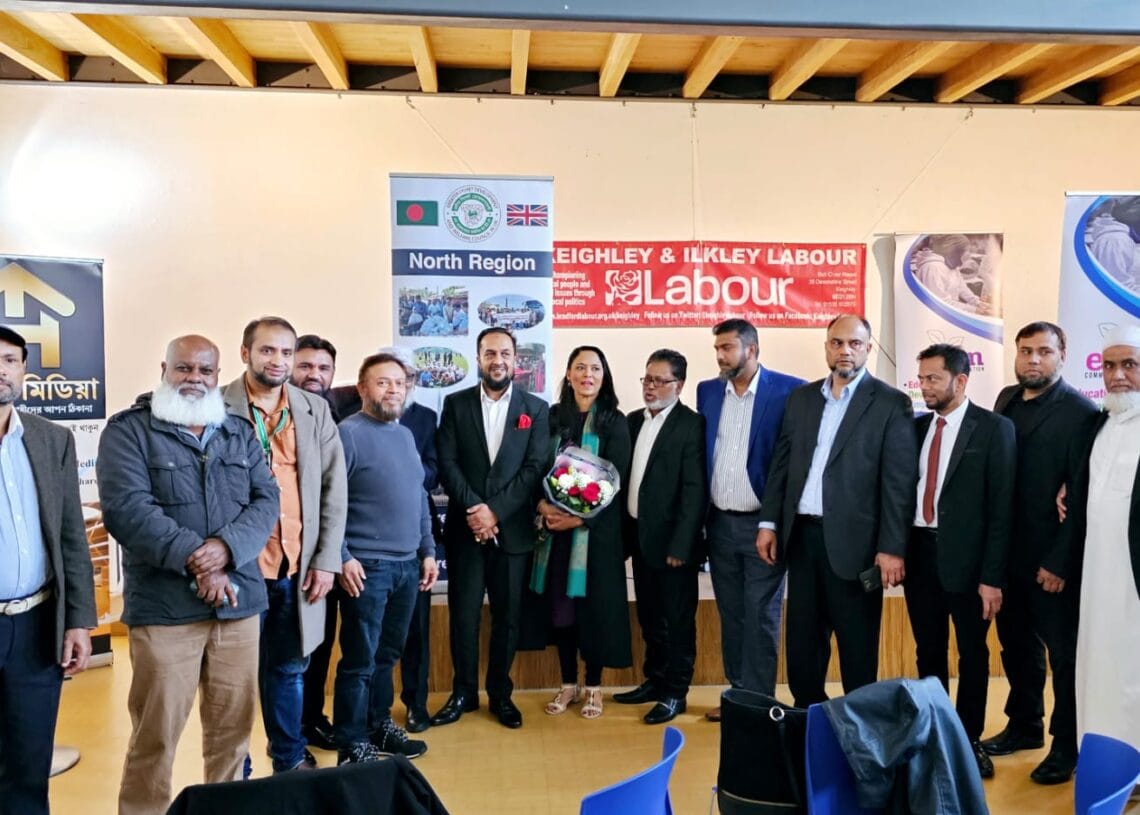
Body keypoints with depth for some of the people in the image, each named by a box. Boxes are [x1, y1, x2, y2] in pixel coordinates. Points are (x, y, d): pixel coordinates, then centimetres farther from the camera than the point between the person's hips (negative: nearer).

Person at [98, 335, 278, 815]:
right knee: (155, 733, 4)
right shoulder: (128, 430, -1)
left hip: (240, 600, 4)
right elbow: (126, 508, -13)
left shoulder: (240, 433, 12)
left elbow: (265, 500, 3)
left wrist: (225, 547, -15)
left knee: (234, 726, 13)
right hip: (164, 607, -4)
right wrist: (194, 559, -18)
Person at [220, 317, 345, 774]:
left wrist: (327, 559, 0)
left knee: (289, 668, 17)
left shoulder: (315, 410, 5)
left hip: (298, 565, 3)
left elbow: (334, 487, 5)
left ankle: (290, 760, 34)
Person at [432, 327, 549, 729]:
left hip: (513, 528, 0)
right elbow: (447, 463, -2)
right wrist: (474, 508, -14)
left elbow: (535, 468, -4)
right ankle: (463, 692, 21)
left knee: (507, 615, 8)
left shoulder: (536, 408, 4)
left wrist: (496, 511, -12)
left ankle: (500, 693, 23)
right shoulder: (455, 404, 6)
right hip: (465, 526, 0)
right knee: (463, 613, 6)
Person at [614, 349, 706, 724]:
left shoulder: (692, 424, -10)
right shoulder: (633, 421, 10)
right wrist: (624, 530, 5)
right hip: (639, 534, 7)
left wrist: (680, 544, -18)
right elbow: (624, 476, 11)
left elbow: (695, 489, -15)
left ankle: (675, 693, 18)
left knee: (678, 619, 6)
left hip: (671, 538, -6)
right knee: (650, 617, 17)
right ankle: (654, 681, 31)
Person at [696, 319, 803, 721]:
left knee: (761, 617, 4)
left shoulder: (789, 390, -9)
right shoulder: (707, 391, 7)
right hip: (720, 523, 5)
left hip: (763, 523, -5)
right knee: (731, 615, 14)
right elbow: (701, 454, 11)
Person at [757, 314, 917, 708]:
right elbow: (781, 464, 12)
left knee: (857, 646, 7)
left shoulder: (891, 403, -4)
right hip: (802, 535, 5)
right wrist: (768, 522, 6)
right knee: (802, 641, 14)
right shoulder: (800, 398, 11)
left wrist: (892, 547, -13)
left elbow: (899, 481, -8)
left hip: (853, 541, -4)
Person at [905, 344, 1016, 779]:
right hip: (918, 552, 4)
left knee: (972, 655, 12)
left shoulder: (994, 428, -8)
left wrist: (992, 576, -13)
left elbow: (1001, 507, -10)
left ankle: (970, 741, 28)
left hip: (964, 557, -4)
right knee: (929, 653, 15)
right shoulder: (916, 426, 7)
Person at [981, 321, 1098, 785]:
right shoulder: (1006, 400, 7)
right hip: (1007, 551, 6)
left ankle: (1067, 746, 26)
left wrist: (1060, 562, -16)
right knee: (1017, 645, 18)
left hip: (1052, 559, -6)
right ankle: (1024, 726, 36)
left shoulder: (1080, 412, -13)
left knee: (1064, 654, 11)